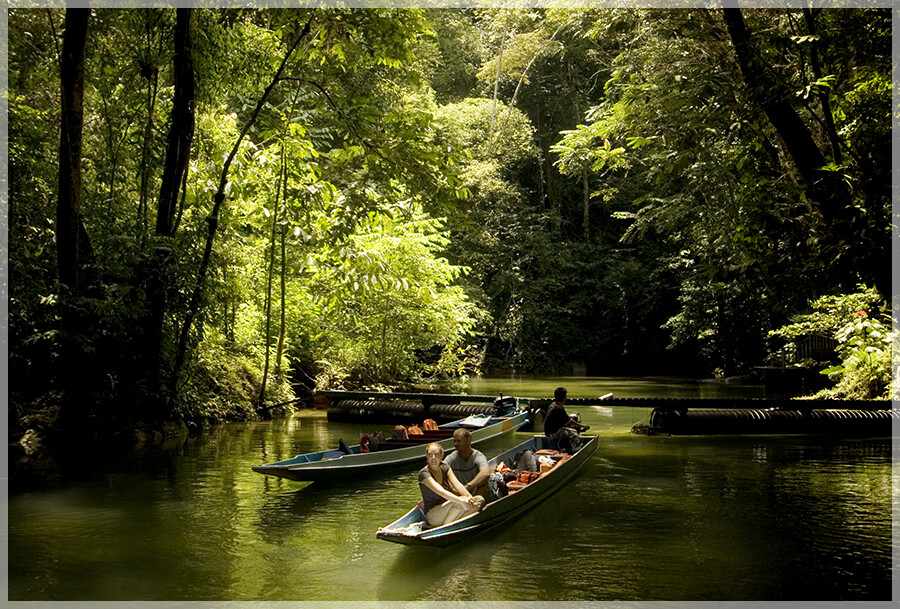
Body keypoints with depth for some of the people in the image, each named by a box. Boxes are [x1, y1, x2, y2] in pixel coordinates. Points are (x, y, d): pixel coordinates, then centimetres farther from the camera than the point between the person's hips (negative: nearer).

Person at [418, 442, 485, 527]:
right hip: (433, 515, -6)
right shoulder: (424, 473, -17)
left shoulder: (445, 468, 5)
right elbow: (441, 492, -29)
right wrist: (462, 501, -39)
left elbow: (457, 484, -9)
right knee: (460, 502, -32)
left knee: (480, 500, -11)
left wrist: (469, 496, -28)